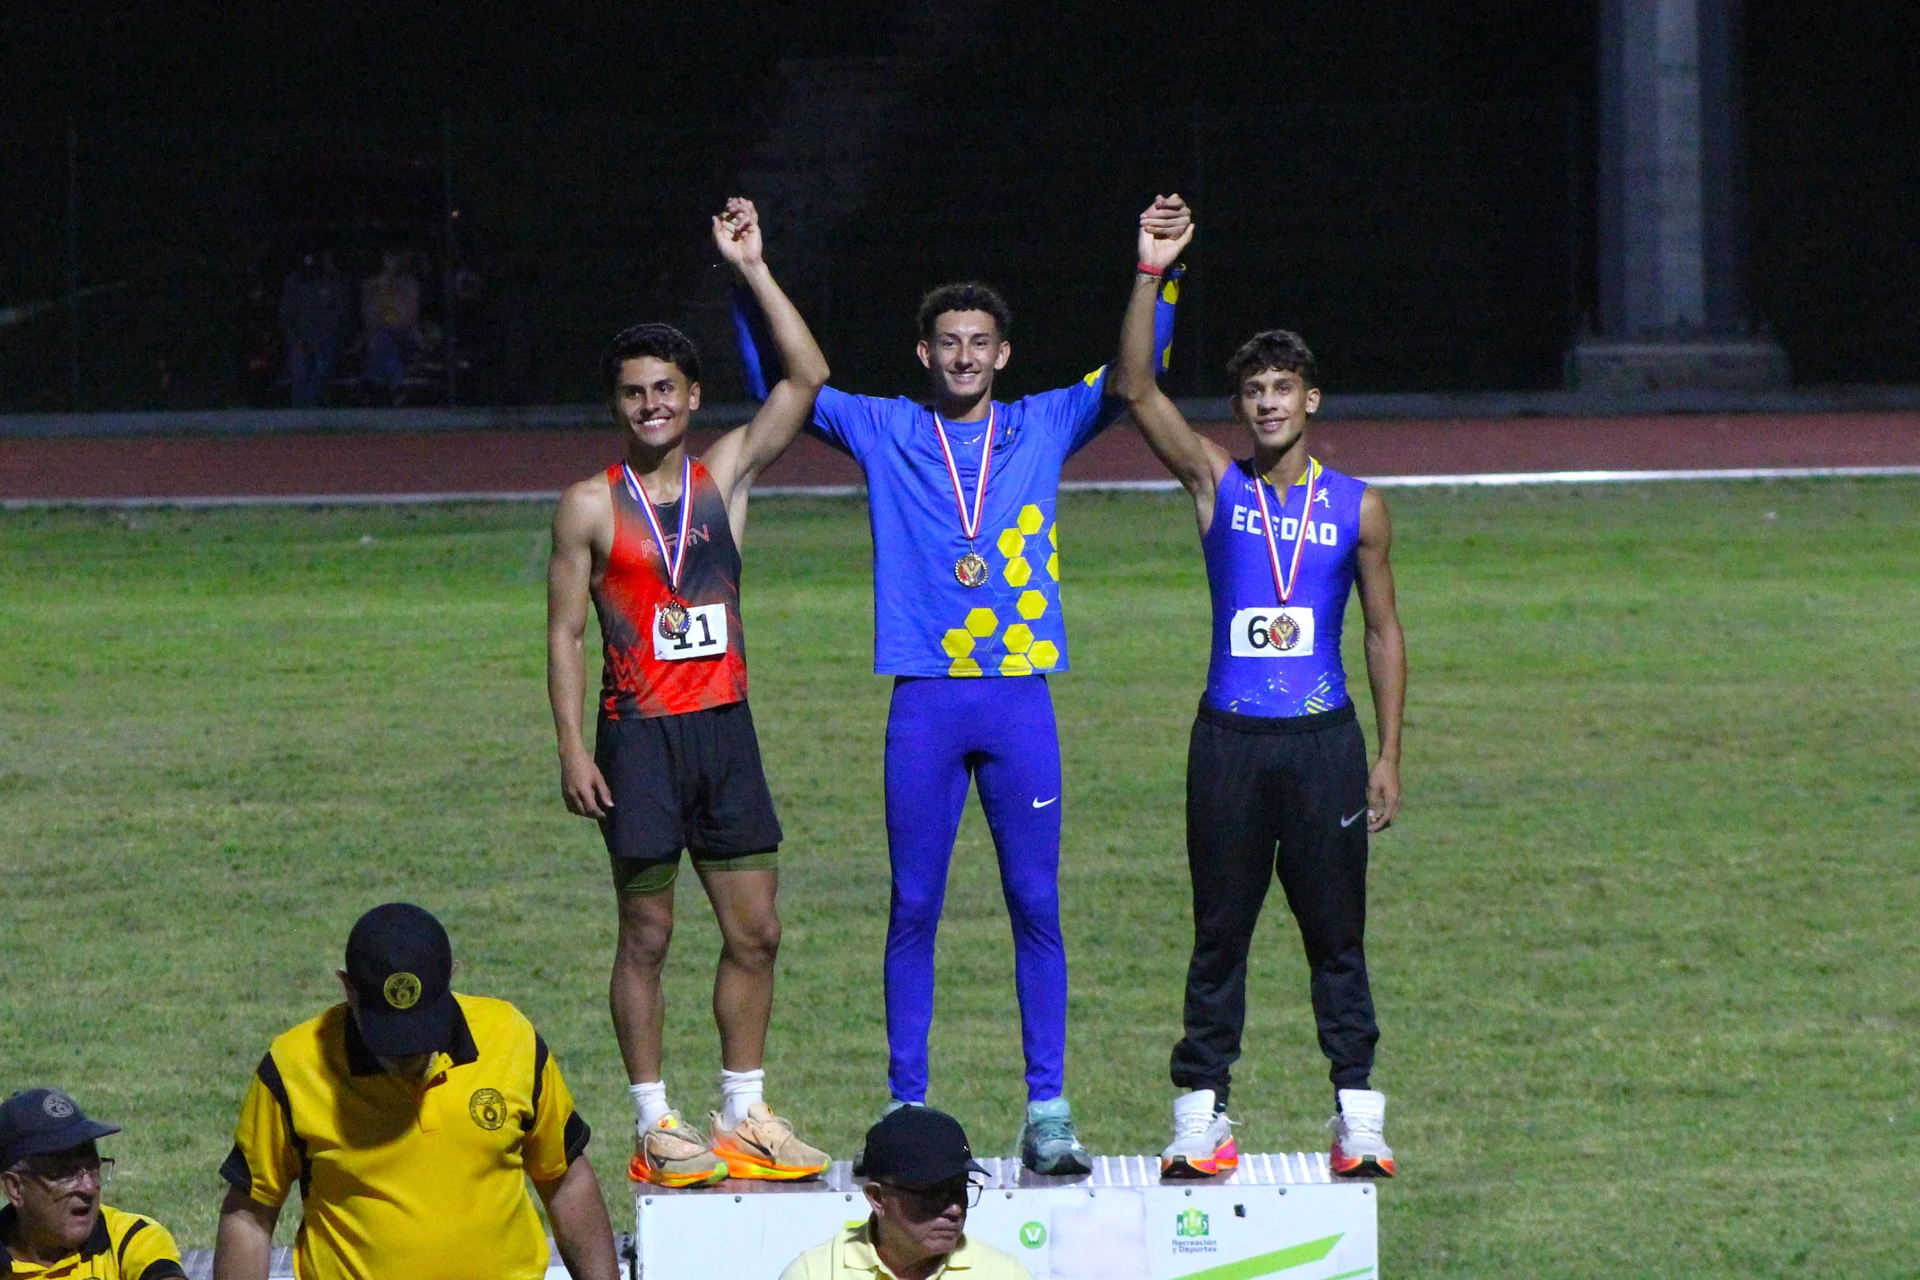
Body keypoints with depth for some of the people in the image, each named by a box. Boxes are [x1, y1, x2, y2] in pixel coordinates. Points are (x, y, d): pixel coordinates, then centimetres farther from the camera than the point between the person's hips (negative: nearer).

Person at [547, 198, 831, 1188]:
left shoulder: (724, 475, 8)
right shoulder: (591, 506, -1)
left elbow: (807, 377, 0)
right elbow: (564, 632, -2)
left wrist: (752, 269, -5)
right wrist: (572, 747, -10)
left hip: (724, 726, 4)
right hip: (641, 735, -4)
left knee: (755, 931, 5)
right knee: (647, 936, 0)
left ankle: (743, 1114, 14)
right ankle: (654, 1125, 5)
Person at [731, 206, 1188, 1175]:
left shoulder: (1045, 428, 11)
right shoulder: (883, 433, 9)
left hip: (1021, 697, 0)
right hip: (925, 702, 0)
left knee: (1036, 907, 0)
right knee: (914, 911, 2)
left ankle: (1048, 1112, 2)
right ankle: (907, 1110, 6)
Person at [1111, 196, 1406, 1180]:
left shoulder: (1357, 509, 5)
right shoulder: (1216, 485, 4)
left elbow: (1383, 632, 8)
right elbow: (1136, 391, -5)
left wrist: (1388, 756, 3)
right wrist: (1150, 277, -14)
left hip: (1324, 739, 0)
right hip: (1229, 737, 0)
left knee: (1337, 932, 3)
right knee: (1219, 932, 3)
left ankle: (1357, 1113, 6)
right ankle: (1201, 1114, 5)